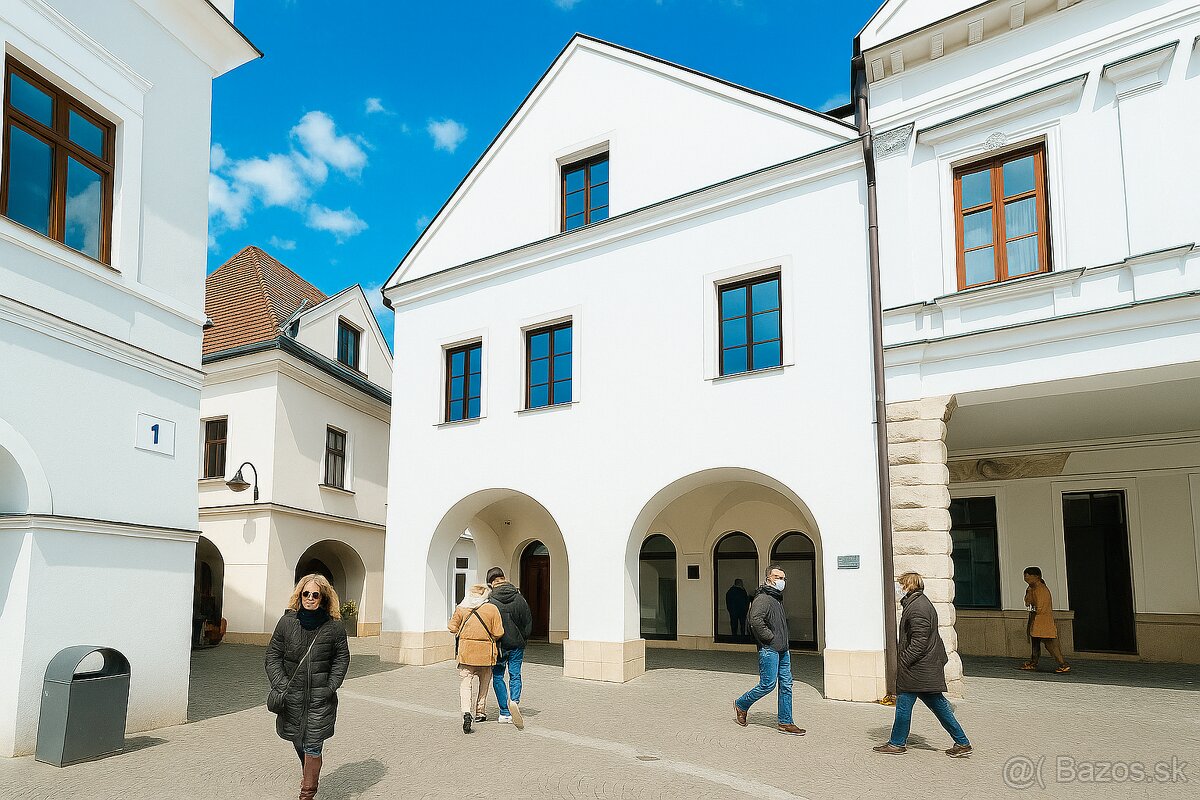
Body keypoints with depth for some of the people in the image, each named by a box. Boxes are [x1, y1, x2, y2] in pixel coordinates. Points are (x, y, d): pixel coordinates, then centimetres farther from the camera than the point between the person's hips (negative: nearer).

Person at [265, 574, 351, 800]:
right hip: (292, 694, 3)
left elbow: (342, 658, 4)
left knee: (312, 746, -4)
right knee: (297, 741, 19)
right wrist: (280, 684, -6)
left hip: (320, 697, -3)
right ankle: (309, 773, 47)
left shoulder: (334, 626, -5)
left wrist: (331, 687, -6)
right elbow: (273, 655, 4)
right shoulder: (287, 622, -2)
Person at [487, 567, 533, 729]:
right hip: (516, 644, 2)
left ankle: (505, 713, 9)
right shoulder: (519, 598, -2)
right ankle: (515, 701, -14)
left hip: (498, 645, -2)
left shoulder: (490, 601, -11)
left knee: (497, 676, 11)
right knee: (515, 676, 11)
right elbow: (528, 623, 3)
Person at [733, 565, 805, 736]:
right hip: (769, 649, -9)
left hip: (782, 650, 9)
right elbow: (755, 620, -29)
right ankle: (741, 705, 16)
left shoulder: (777, 597, 17)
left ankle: (785, 723, 13)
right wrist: (771, 638, -20)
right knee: (768, 684, -4)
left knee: (786, 685, 7)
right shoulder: (762, 598, -14)